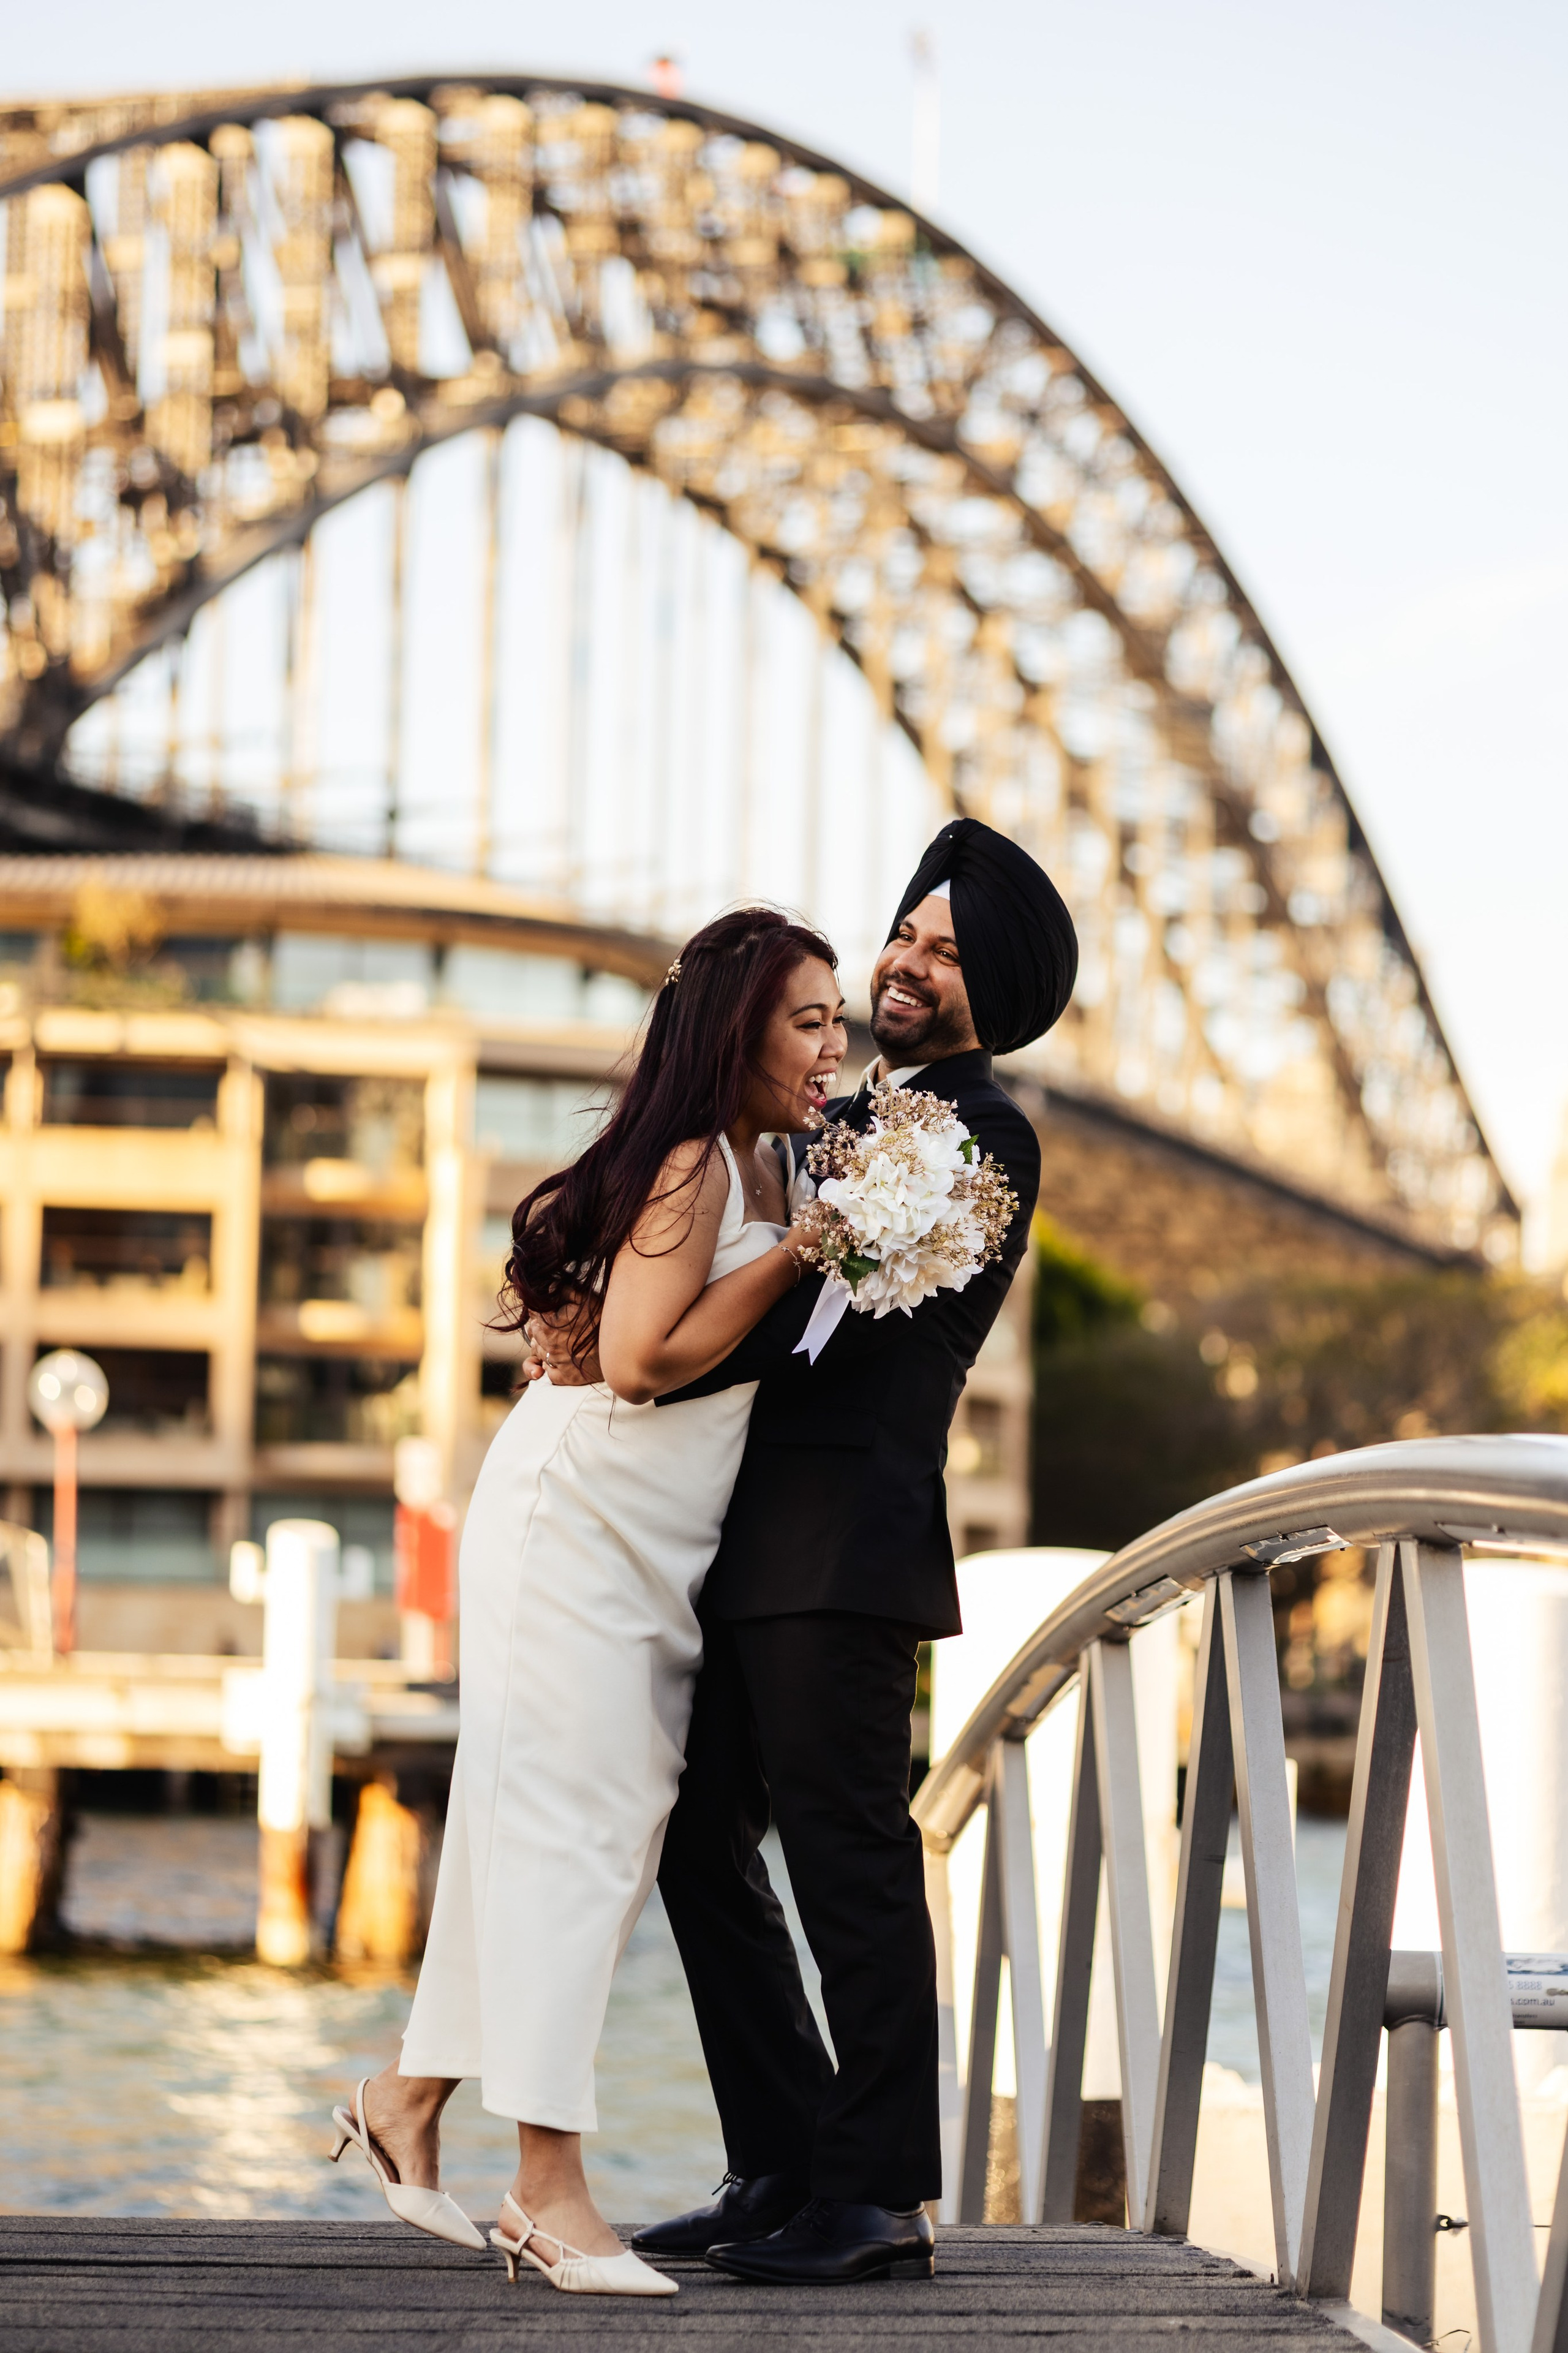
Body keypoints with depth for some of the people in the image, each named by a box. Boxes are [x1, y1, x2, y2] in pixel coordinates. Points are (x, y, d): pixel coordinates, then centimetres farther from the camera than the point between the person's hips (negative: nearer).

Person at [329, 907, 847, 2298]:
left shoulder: (771, 1165, 10)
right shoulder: (693, 1166, -16)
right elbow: (642, 1361, -23)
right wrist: (797, 1254, -19)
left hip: (664, 1546, 9)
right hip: (579, 1516, -9)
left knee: (624, 1826, 10)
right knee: (572, 1826, -9)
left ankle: (410, 2102, 22)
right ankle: (551, 2190, -8)